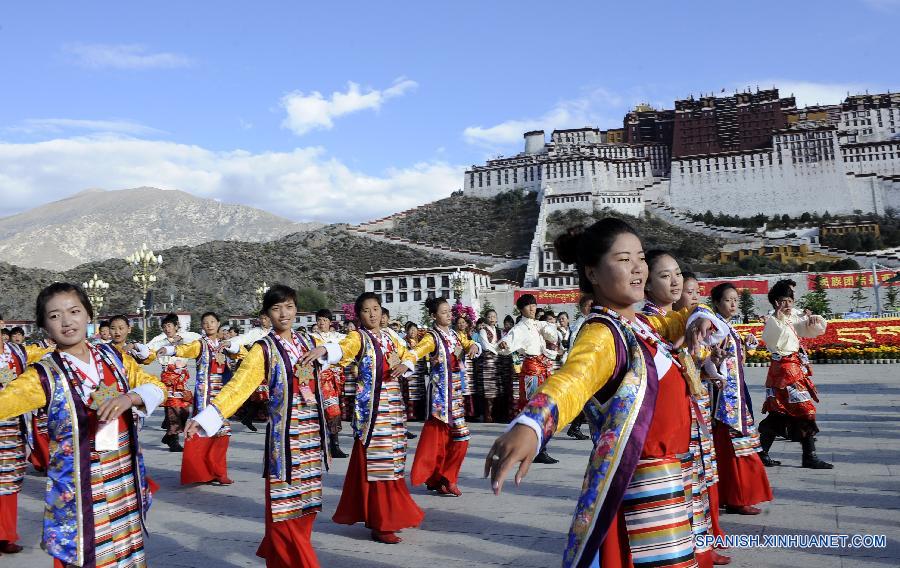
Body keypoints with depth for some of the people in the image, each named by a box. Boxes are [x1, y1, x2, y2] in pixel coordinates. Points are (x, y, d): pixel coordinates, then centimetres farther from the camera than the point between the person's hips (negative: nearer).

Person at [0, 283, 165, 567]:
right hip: (78, 486, -3)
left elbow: (156, 387, 0)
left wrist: (129, 398, -20)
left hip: (125, 480, 4)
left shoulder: (114, 358, 3)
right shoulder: (44, 375, -8)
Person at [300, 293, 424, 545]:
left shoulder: (389, 336, 14)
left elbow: (408, 355, 26)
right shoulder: (358, 336, -6)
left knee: (391, 457, 10)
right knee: (375, 459, -7)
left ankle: (389, 514, 23)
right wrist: (322, 349, -50)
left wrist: (404, 366, 1)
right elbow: (342, 349, -27)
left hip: (393, 402, 7)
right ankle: (380, 524, -1)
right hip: (371, 404, -6)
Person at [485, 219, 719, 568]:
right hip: (640, 488, -9)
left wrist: (697, 320, 0)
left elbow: (679, 320, 26)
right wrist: (530, 424, -64)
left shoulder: (641, 324, 6)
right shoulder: (602, 335, -21)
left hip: (671, 481, 9)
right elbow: (573, 378, -42)